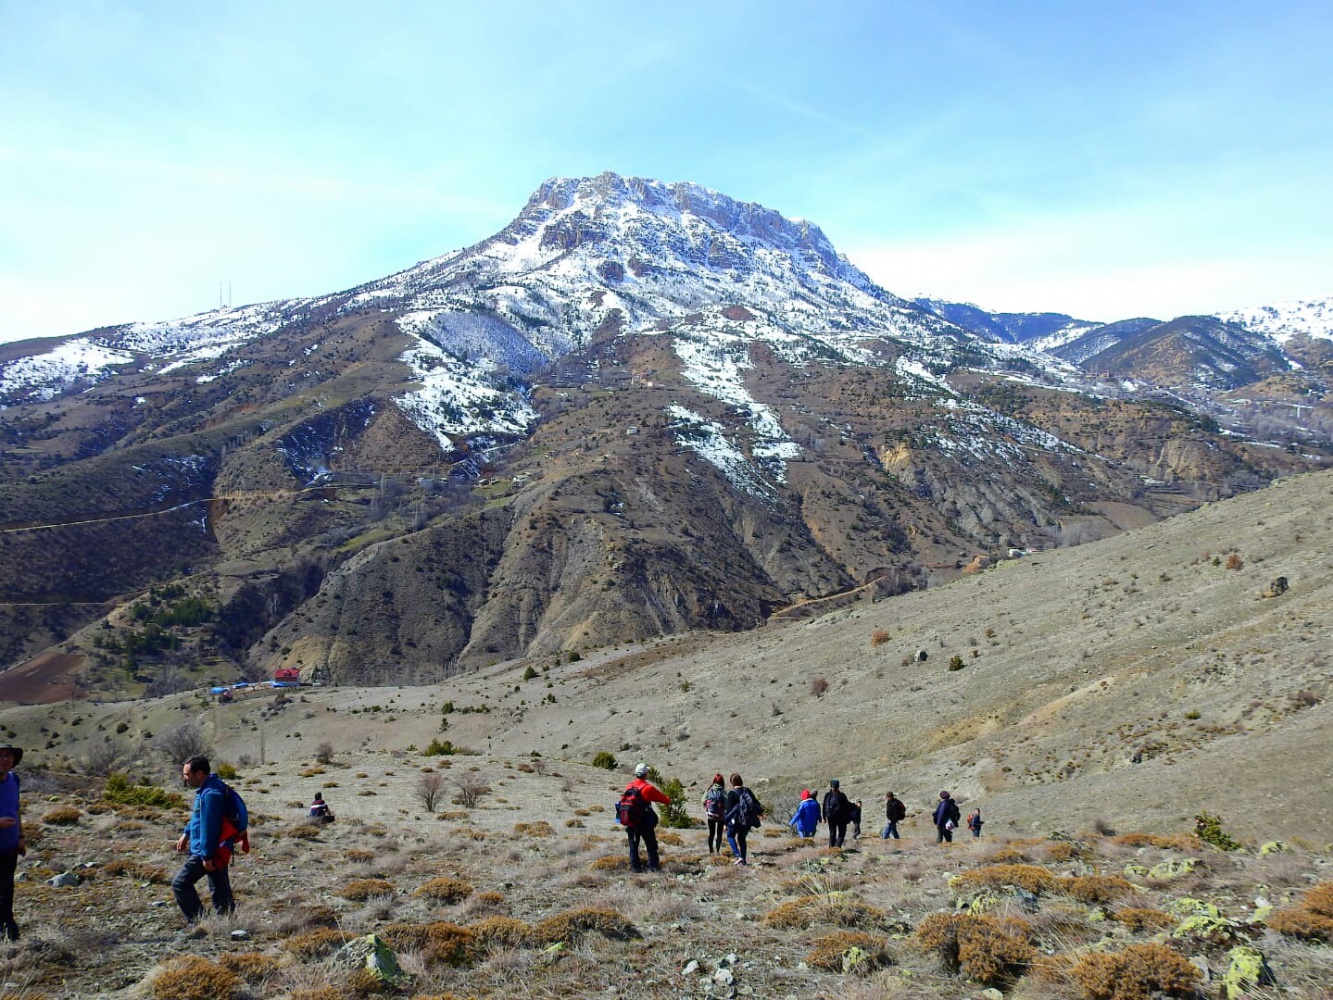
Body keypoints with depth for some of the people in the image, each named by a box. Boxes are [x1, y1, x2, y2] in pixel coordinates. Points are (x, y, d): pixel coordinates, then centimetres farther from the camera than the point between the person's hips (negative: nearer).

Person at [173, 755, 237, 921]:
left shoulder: (210, 795, -25)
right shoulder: (210, 787, 8)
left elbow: (208, 827, -24)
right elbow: (198, 817, 24)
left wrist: (206, 856, -21)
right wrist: (186, 834, 28)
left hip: (207, 851, -10)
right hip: (218, 849, 10)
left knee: (180, 884, 1)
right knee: (220, 889, 14)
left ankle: (198, 921, 5)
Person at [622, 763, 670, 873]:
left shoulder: (629, 787, 2)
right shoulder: (648, 788, -13)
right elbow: (665, 799, -6)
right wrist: (668, 798, 16)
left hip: (631, 821, 4)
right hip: (645, 822, -4)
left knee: (633, 845, 13)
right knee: (651, 845, 7)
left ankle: (634, 866, 11)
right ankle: (653, 866, 5)